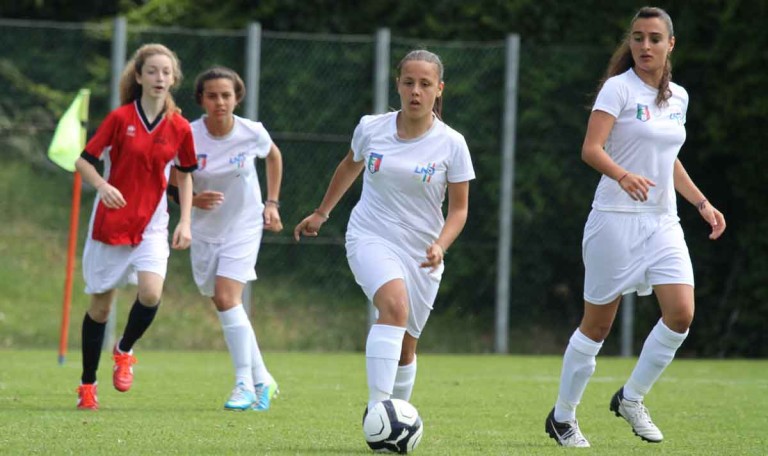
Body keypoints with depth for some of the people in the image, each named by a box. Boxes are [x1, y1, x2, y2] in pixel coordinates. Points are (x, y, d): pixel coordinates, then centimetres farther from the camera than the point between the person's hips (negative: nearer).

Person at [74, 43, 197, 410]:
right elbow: (83, 161, -5)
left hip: (151, 225, 1)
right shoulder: (120, 118, -8)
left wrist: (185, 221, 4)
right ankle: (87, 384, 21)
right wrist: (103, 186, -25)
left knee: (151, 293, -21)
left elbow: (185, 174, 13)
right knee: (100, 303, 5)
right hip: (110, 221, -1)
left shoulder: (179, 128, -1)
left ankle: (124, 350, 9)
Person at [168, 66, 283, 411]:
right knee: (224, 304, 6)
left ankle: (245, 384, -14)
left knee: (227, 297, -19)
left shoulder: (252, 133, -13)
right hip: (205, 229, 2)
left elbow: (273, 156, 11)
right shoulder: (188, 137, -15)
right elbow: (172, 185, -5)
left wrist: (272, 203, 7)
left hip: (244, 225, -2)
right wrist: (193, 199, -26)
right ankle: (262, 380, 21)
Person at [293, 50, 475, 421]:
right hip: (371, 239, -2)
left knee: (404, 348, 7)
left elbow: (459, 208, 0)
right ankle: (376, 408, -38)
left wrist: (440, 246, -18)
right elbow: (350, 166, 19)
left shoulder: (451, 144, -6)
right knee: (395, 305, -31)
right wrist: (321, 213, 28)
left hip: (421, 253, 2)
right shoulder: (370, 129, -3)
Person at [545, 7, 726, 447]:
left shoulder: (678, 97, 12)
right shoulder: (619, 88, -8)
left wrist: (702, 202, 18)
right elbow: (591, 149, -18)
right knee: (598, 324, 0)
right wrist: (623, 176, -36)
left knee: (682, 313, -12)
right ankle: (562, 416, 17)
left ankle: (631, 398, 8)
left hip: (663, 221, 6)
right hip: (617, 219, -6)